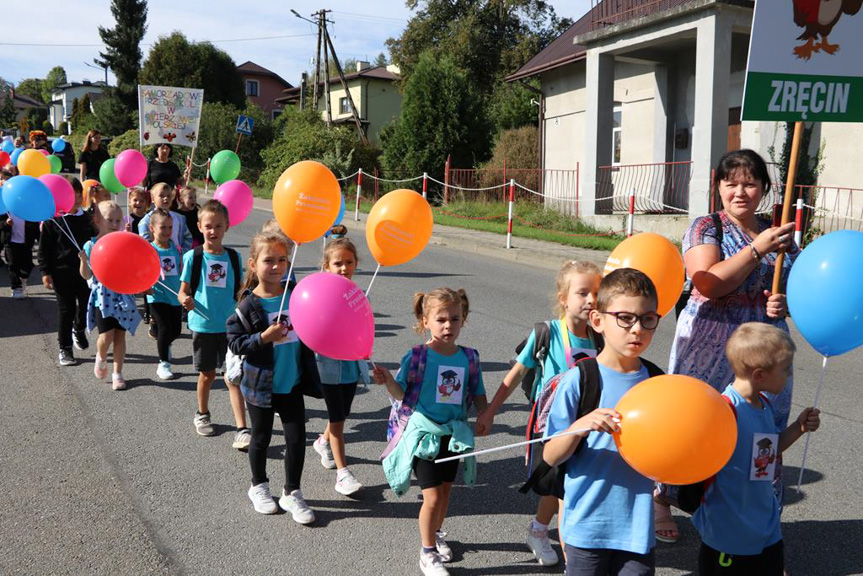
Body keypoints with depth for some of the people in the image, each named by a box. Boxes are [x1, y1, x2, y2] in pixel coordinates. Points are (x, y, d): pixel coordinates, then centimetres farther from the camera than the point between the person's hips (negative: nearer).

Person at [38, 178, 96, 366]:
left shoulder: (89, 219, 4)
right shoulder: (53, 220, -5)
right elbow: (43, 249, -2)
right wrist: (45, 272, -7)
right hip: (63, 272, -3)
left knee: (87, 305, 11)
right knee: (65, 310, 3)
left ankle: (79, 330, 43)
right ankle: (65, 348, 15)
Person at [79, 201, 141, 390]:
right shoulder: (91, 245, -3)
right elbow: (86, 276, -4)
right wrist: (83, 261, -20)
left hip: (122, 295, 2)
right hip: (102, 295, -2)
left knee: (120, 335, 5)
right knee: (106, 335, -10)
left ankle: (117, 373, 17)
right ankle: (101, 358, 23)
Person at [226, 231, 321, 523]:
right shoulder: (249, 305, -14)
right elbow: (235, 342, -14)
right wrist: (263, 338, -26)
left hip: (292, 383, 3)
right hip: (261, 385, -3)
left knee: (297, 437, 6)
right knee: (261, 438, 15)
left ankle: (292, 493, 24)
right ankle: (259, 486, 37)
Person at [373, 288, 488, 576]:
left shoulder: (469, 357, -3)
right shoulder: (417, 356, -14)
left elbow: (478, 395, 7)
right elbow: (402, 393, -10)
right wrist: (387, 381, -29)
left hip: (454, 434, 4)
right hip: (425, 433, -4)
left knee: (445, 490, 20)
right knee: (432, 497, -3)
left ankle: (436, 534, 46)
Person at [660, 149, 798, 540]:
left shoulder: (778, 234, 11)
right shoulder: (706, 228, -3)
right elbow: (708, 283, -18)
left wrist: (786, 305, -5)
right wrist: (758, 249, -21)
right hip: (710, 345, -4)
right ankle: (661, 500, 24)